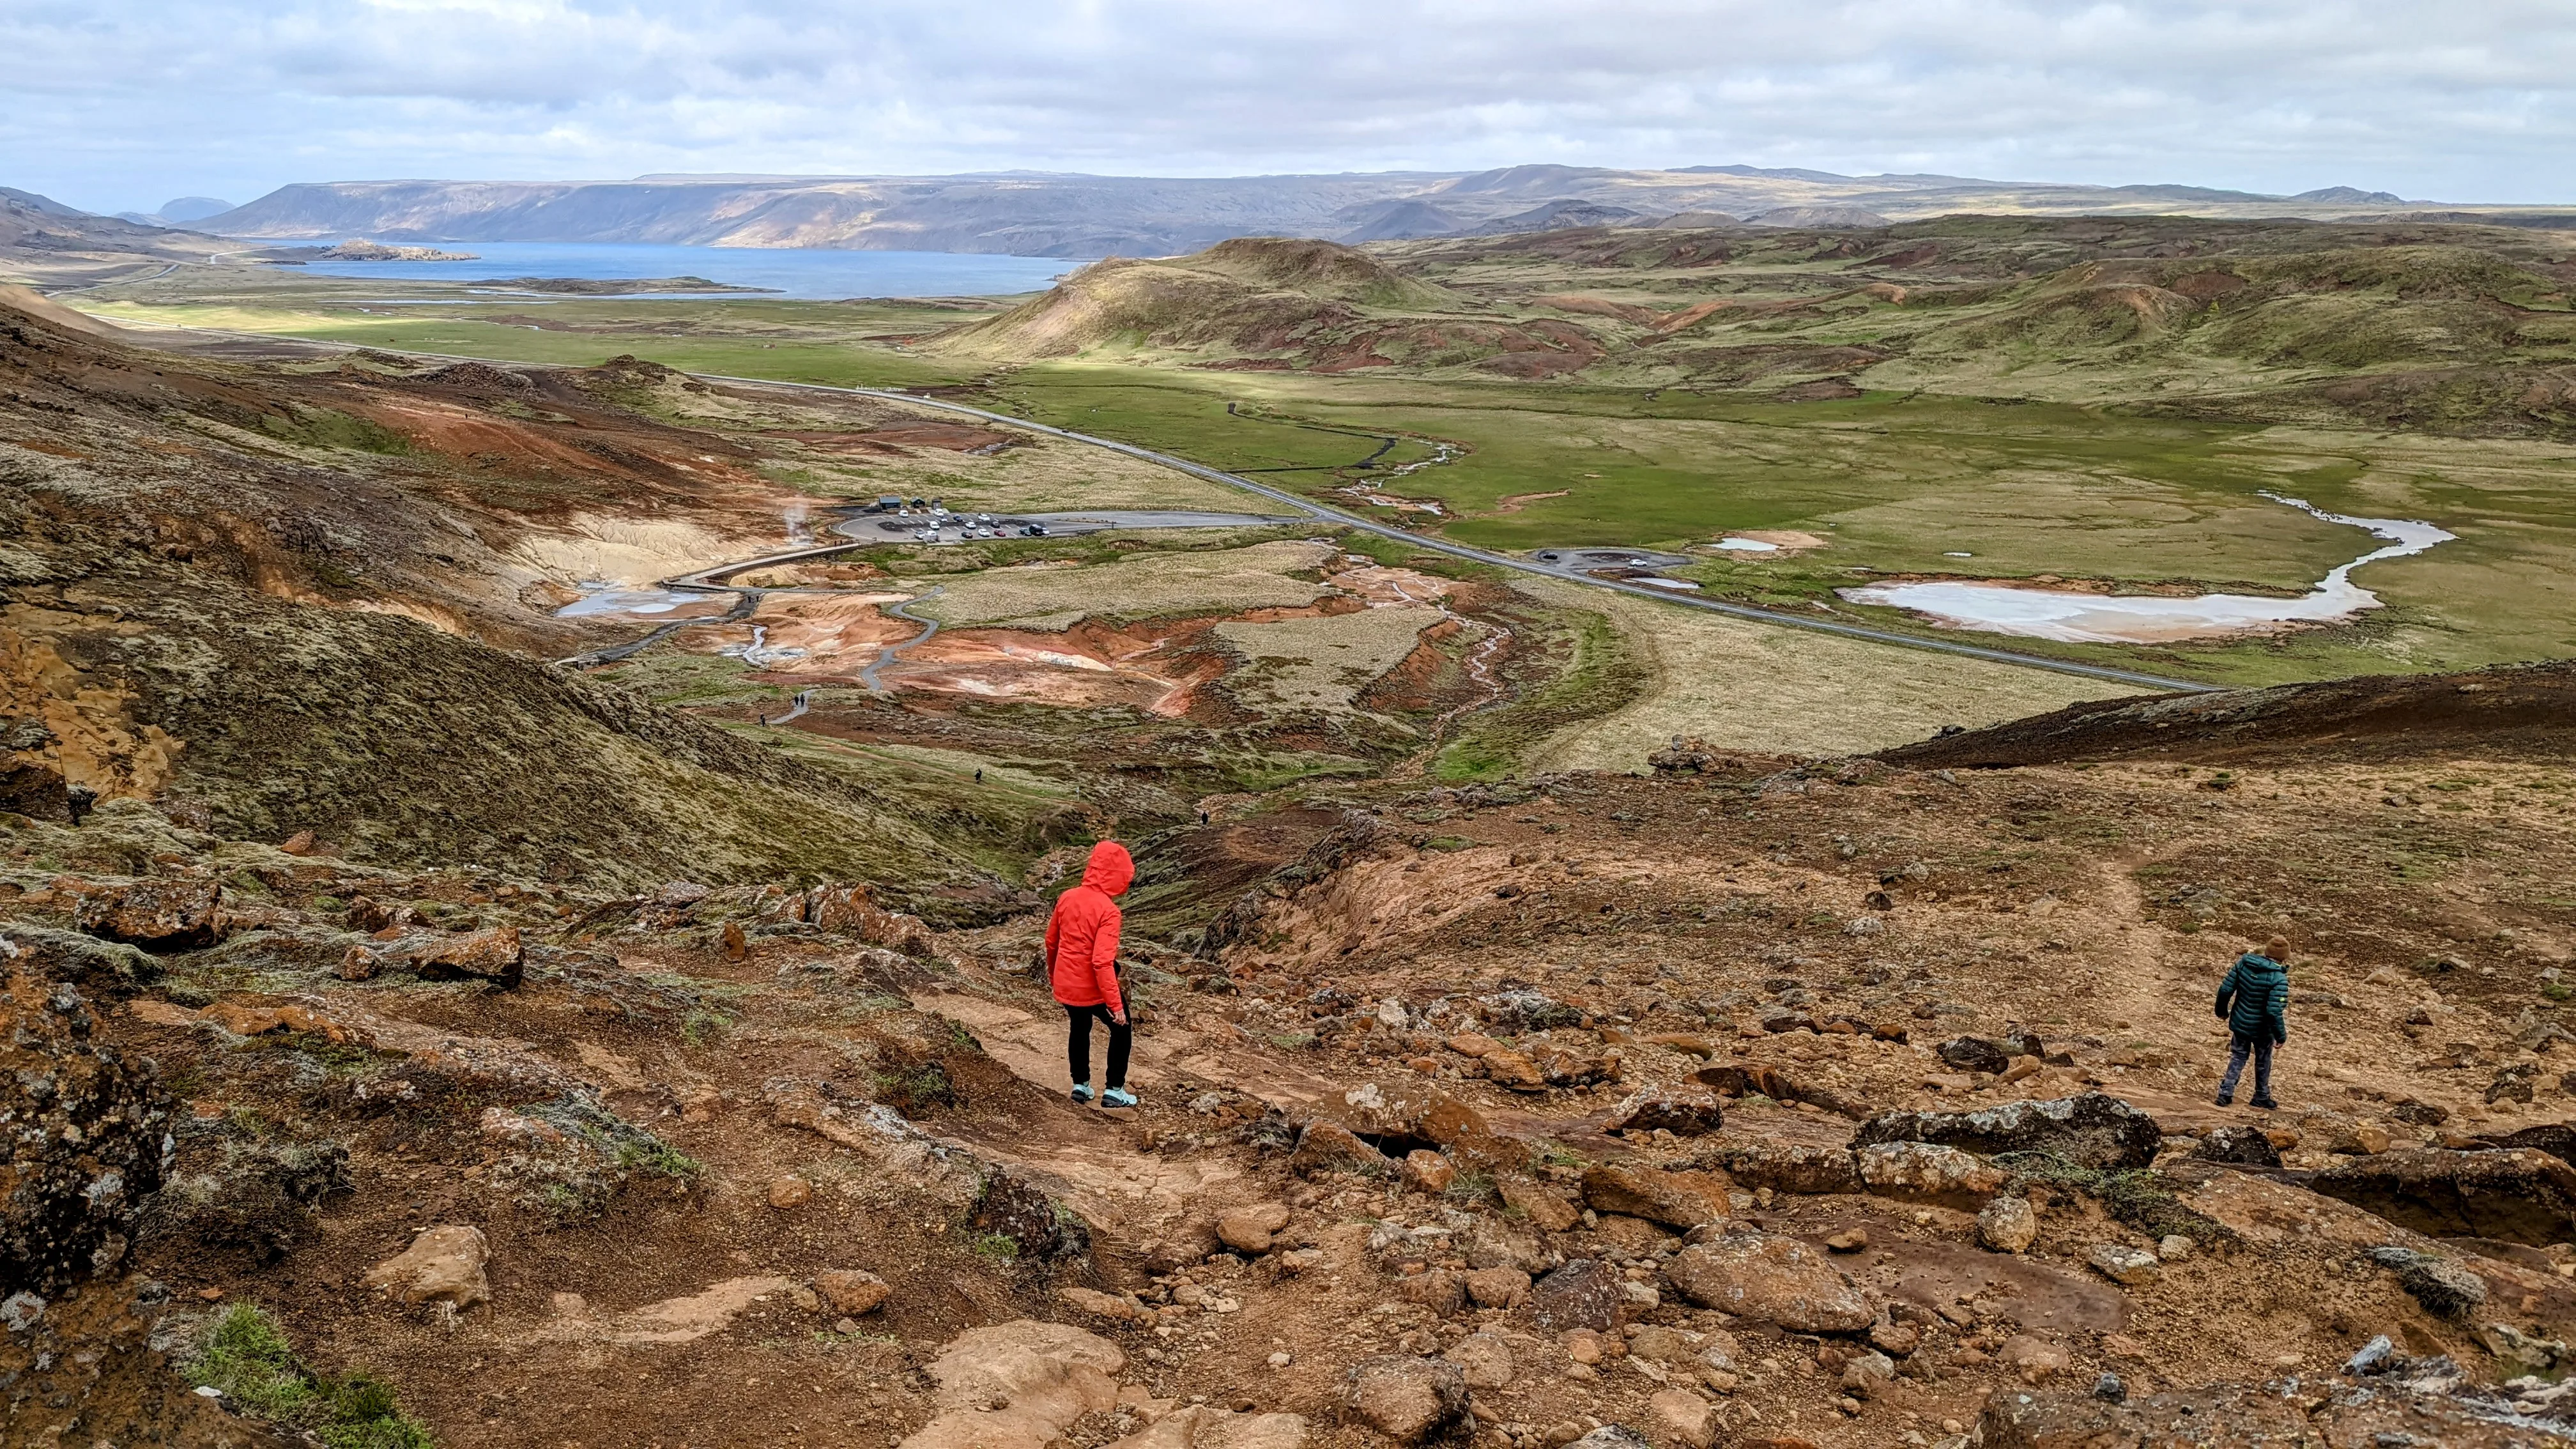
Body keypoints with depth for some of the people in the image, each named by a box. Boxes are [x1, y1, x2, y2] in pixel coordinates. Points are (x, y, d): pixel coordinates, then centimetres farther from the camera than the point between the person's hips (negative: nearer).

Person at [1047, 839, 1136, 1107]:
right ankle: (1114, 1091, 19)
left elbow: (1051, 941, 8)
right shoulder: (1108, 911, -24)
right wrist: (1116, 1004, -23)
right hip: (1093, 988, -6)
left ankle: (1081, 1085, 38)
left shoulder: (1067, 898, -4)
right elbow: (1102, 962, -28)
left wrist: (1053, 974, 25)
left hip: (1065, 983, 6)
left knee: (1079, 1029, 28)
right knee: (1122, 1029, 17)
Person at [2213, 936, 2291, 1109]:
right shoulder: (2278, 979, -26)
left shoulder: (2244, 963, -11)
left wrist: (2222, 1010, 11)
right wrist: (2281, 1035, -16)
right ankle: (2261, 1097, 35)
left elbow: (2225, 989, -6)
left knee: (2238, 1057, 19)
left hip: (2240, 1023, 4)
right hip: (2262, 1029, -4)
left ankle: (2225, 1093, 13)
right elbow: (2274, 1011, -29)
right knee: (2263, 1062, 19)